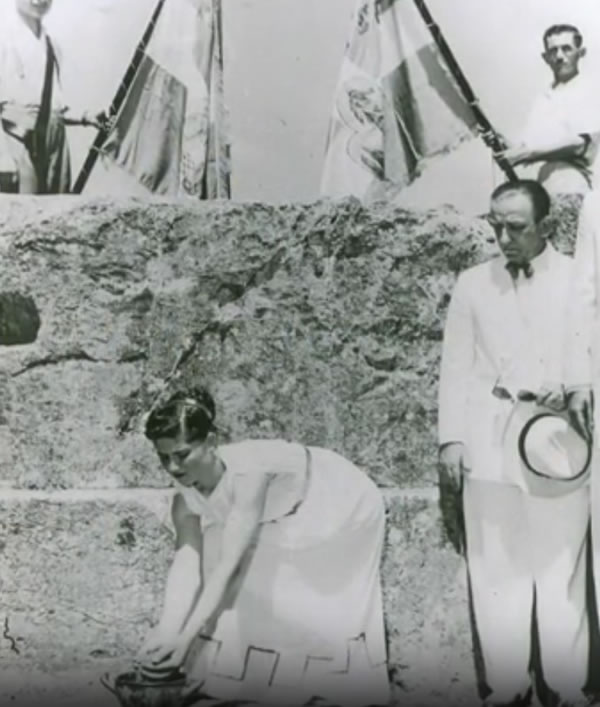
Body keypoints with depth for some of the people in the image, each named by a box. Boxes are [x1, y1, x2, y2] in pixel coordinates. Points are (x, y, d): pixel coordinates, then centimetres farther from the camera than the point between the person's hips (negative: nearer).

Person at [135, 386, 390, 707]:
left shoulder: (247, 471, -41)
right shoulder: (186, 488, -20)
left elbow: (228, 565, -42)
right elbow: (187, 559, -26)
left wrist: (185, 636, -46)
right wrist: (168, 629, -40)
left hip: (345, 507, -6)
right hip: (288, 515, 6)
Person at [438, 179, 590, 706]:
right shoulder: (472, 284, 10)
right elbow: (457, 368, 8)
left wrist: (572, 390, -15)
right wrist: (451, 439, 2)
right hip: (489, 446, 2)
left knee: (562, 571, 2)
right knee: (496, 573, 5)